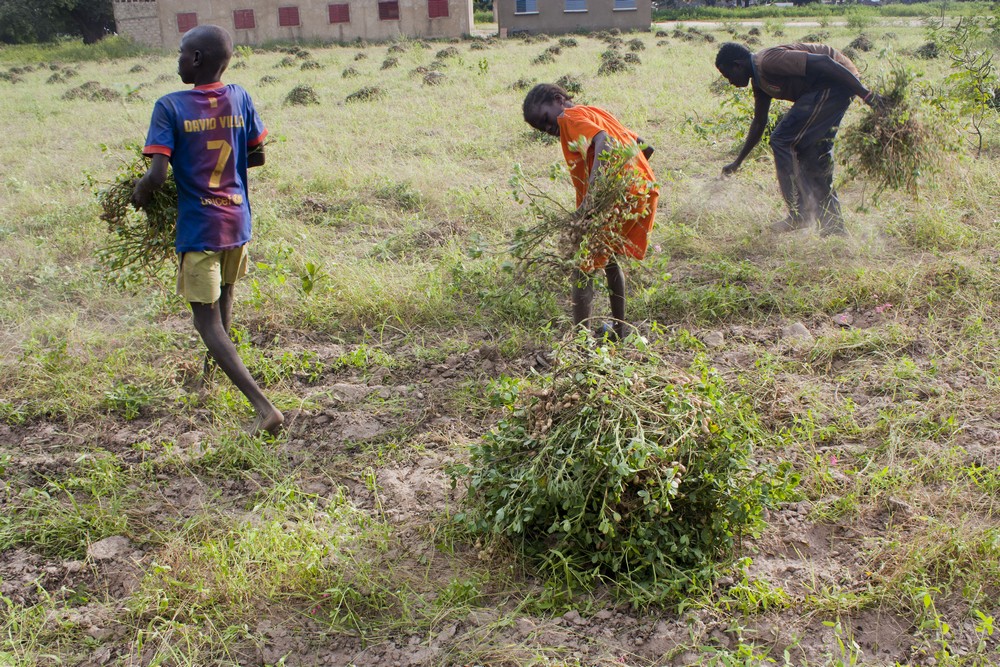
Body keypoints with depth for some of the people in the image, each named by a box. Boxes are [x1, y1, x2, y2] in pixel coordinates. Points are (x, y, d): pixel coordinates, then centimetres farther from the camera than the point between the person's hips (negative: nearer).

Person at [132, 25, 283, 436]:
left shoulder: (170, 107, -13)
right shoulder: (239, 99, 1)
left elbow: (158, 175, -20)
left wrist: (139, 194, 1)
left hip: (198, 228, -6)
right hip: (237, 221, 6)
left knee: (207, 319, -1)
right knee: (223, 296, 29)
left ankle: (264, 407, -14)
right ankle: (215, 371, 51)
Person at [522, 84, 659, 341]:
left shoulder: (571, 117, -2)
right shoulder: (597, 113, 25)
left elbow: (604, 141, -22)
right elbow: (645, 147, 23)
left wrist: (592, 189, -33)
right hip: (646, 189, 9)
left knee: (583, 267, -1)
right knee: (607, 257, 28)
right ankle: (619, 330, 37)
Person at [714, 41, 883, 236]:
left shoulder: (769, 61, -17)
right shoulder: (759, 79, 15)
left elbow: (823, 62, -23)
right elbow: (759, 123, 27)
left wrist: (864, 93, -24)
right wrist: (737, 162, 32)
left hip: (838, 80, -10)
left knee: (782, 140, -7)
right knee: (814, 152, 13)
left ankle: (800, 214, -3)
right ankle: (832, 225, 18)